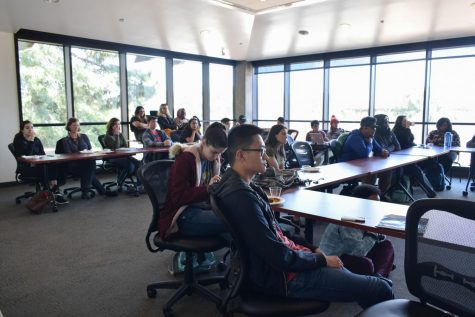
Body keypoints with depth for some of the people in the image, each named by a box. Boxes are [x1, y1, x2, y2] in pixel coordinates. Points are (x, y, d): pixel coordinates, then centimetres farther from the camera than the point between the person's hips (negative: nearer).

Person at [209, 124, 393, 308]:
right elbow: (279, 256, -24)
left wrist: (310, 250, 6)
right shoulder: (242, 197, -27)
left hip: (268, 266, 10)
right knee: (381, 290, -6)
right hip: (279, 277, -10)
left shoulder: (236, 184, 5)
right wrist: (321, 259, -9)